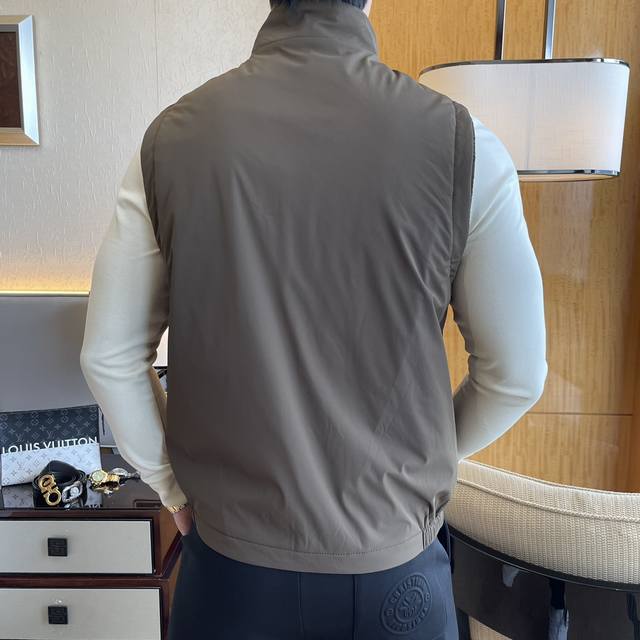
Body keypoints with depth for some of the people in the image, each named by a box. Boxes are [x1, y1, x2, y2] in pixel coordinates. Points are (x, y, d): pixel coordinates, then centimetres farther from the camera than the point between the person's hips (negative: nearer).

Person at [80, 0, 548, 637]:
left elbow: (108, 358, -5)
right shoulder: (462, 143, -15)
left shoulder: (173, 136, -10)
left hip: (230, 562, 1)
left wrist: (171, 485, 9)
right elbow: (516, 375, -6)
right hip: (391, 569, 0)